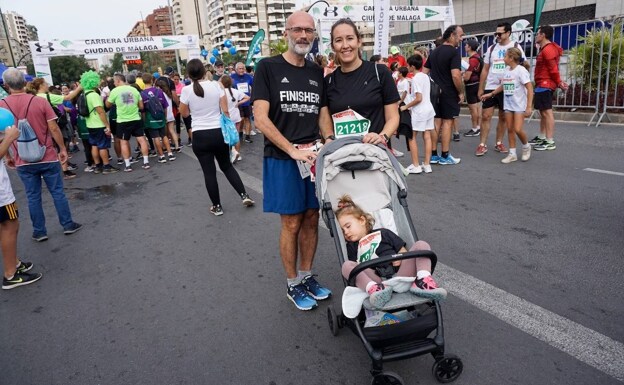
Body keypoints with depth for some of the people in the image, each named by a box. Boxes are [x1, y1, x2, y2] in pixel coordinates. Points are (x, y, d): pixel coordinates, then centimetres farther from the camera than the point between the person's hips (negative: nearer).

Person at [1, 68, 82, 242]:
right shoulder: (40, 101, -9)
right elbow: (54, 128, -9)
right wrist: (63, 149, 2)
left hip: (24, 161, 1)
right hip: (48, 157, -1)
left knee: (33, 197, 10)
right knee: (57, 192, 9)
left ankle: (39, 232, 18)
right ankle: (68, 225, 16)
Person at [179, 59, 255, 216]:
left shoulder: (187, 90, -7)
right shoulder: (215, 85, -3)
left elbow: (184, 113, 6)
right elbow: (225, 110, -2)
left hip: (200, 135, -2)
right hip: (219, 132, 2)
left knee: (209, 172, 7)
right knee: (227, 166, 20)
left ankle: (217, 206, 16)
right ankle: (244, 195, 15)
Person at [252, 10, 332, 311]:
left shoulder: (317, 72, 10)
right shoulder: (268, 68, -4)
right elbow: (261, 119, -12)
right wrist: (293, 151, -17)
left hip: (315, 158, 5)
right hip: (282, 160, -4)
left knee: (311, 219, 11)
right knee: (291, 223, 2)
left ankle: (307, 276, 28)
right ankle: (293, 284, 20)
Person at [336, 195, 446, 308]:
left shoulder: (382, 233, 26)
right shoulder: (352, 246, 25)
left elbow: (404, 252, 22)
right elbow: (354, 270, 12)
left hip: (399, 274, 1)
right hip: (376, 281, -1)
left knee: (421, 245, -10)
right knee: (346, 266, -24)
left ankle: (422, 281, -34)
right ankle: (374, 289, -49)